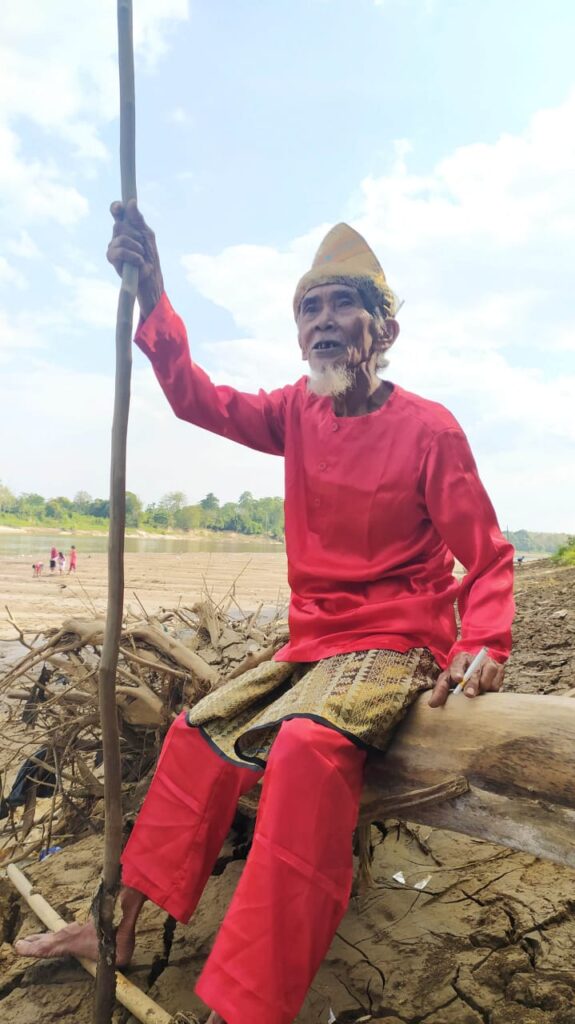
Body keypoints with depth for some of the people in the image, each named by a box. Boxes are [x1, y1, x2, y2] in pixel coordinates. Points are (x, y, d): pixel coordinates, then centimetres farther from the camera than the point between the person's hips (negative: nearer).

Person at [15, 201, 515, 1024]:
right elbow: (198, 397, 5)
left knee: (306, 746, -35)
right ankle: (122, 923, 25)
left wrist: (481, 644, -27)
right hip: (310, 646, 7)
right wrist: (151, 298, -6)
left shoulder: (428, 429, -12)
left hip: (394, 648, -6)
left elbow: (488, 560, -9)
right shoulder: (298, 414, 4)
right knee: (199, 733, 10)